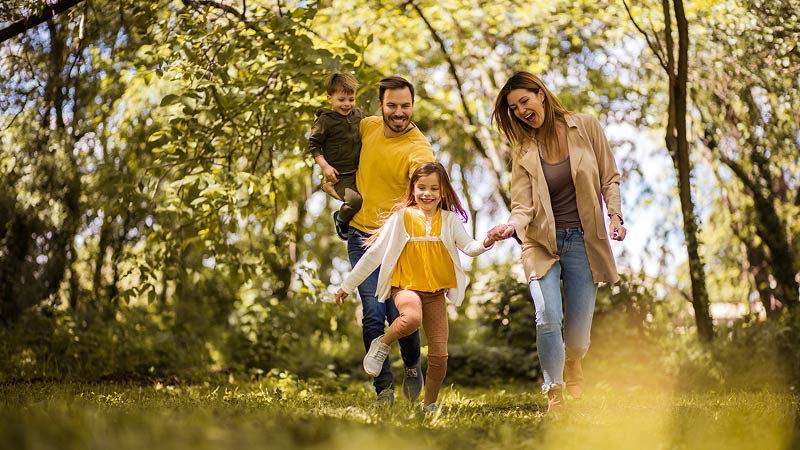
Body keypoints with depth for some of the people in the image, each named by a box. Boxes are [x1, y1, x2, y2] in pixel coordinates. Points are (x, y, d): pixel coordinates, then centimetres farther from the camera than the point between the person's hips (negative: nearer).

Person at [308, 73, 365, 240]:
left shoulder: (358, 115, 7)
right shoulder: (325, 120, -11)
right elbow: (313, 144, -7)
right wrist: (325, 166, -16)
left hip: (359, 170, 7)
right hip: (339, 175, -7)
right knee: (355, 200, -26)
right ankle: (340, 220, 7)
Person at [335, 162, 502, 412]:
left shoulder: (449, 220, 3)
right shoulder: (402, 217, -3)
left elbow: (469, 247, -10)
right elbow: (375, 253, 1)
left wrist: (486, 243, -34)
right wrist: (348, 285, 4)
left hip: (435, 292, 3)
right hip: (406, 286, -3)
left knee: (439, 355, 1)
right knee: (411, 319, -37)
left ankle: (429, 406, 21)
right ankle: (382, 344, -7)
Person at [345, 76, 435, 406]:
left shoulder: (419, 150, -15)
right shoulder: (369, 126, 3)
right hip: (361, 234, 3)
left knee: (400, 315, -5)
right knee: (373, 314, -5)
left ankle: (412, 367, 27)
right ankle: (384, 389, 7)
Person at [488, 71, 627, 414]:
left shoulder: (586, 127, -1)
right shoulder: (523, 151, -1)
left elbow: (609, 178, 6)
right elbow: (523, 206, -8)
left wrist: (614, 215, -8)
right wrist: (510, 227, -29)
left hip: (583, 240, 0)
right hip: (542, 243, 0)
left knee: (578, 333, 2)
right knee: (548, 319, -20)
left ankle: (572, 362, 40)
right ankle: (555, 396, -4)